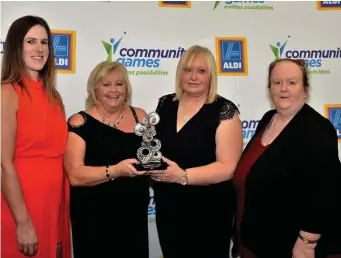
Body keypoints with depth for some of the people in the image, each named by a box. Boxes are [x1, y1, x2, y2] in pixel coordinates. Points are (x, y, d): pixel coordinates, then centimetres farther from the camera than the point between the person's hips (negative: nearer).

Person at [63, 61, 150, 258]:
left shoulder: (140, 116, 5)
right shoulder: (80, 123, -8)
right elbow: (75, 175, -16)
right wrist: (115, 170, -28)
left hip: (135, 214, 4)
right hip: (94, 218, -4)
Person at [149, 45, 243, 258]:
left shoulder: (224, 111, -12)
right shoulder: (165, 104, 3)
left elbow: (228, 167, -18)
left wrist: (182, 176, -28)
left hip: (209, 213, -4)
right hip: (167, 209, 5)